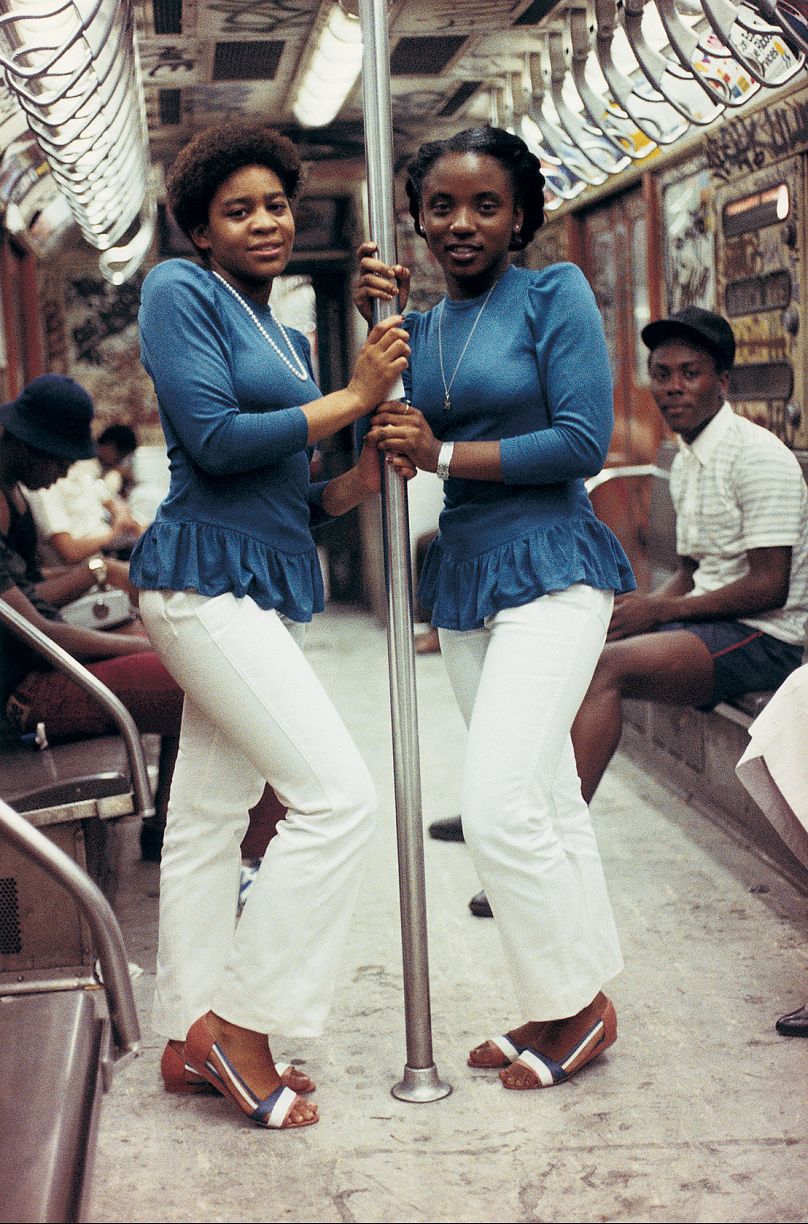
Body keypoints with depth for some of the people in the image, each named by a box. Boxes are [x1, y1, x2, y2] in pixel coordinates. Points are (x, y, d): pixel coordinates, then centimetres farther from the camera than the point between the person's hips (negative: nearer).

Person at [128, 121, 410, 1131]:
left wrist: (354, 485, 1)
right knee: (335, 792, -15)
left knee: (211, 814, 11)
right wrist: (353, 397, -11)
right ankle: (239, 1022, -5)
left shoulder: (284, 339, 20)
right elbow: (214, 440, -16)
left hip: (267, 589, 9)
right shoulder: (181, 293, -4)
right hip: (206, 577, -9)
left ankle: (191, 1037, 18)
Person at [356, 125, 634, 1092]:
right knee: (547, 802, 13)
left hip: (549, 571, -7)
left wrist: (443, 455, -14)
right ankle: (568, 1005, 22)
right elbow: (380, 437, 6)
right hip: (463, 578, 7)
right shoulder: (422, 324, 12)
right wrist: (367, 321, -3)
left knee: (499, 805, -14)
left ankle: (578, 1004, 4)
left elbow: (584, 440, -14)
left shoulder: (555, 295, -6)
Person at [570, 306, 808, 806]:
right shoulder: (686, 463, 15)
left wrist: (660, 610, -14)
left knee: (608, 667, -28)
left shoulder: (758, 456, -13)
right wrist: (634, 609, 1)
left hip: (764, 638, -9)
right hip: (710, 627, 9)